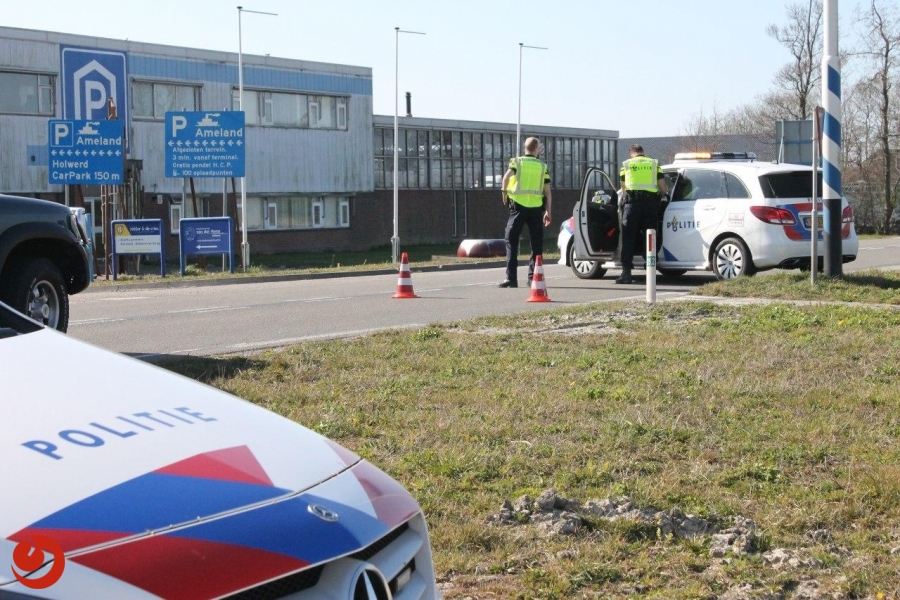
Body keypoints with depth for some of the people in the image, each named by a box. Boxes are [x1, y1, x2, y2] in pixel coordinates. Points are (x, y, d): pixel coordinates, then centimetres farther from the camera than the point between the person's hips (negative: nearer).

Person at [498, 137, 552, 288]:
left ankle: (511, 278, -4)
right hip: (536, 207, 1)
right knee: (536, 244, 11)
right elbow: (548, 192, 6)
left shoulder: (516, 161, 4)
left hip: (518, 206, -1)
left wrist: (504, 192, -2)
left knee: (512, 241, 4)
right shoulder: (543, 167, 8)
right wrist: (548, 212, 12)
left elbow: (507, 176, -17)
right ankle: (533, 277, 8)